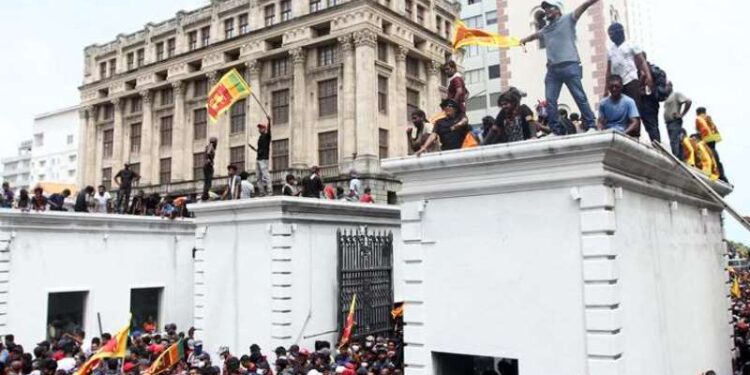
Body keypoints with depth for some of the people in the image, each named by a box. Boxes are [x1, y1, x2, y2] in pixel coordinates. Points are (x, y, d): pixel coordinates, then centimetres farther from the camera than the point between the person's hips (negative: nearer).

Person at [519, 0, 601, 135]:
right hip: (552, 69, 6)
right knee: (550, 101, -2)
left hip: (570, 66, -6)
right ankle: (556, 131, 2)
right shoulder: (545, 30, 26)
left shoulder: (568, 20, 9)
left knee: (580, 97, -5)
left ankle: (590, 126, -1)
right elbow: (535, 35, 46)